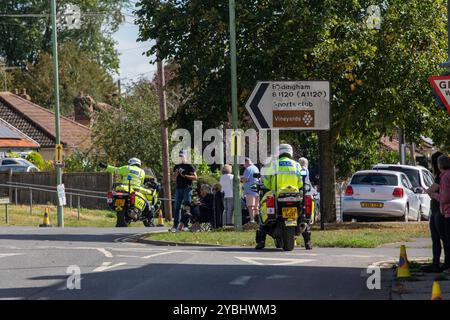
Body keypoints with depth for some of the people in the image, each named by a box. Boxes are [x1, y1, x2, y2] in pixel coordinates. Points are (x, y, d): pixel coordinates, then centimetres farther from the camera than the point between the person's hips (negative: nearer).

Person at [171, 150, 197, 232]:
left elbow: (195, 177, -4)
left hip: (187, 189, -5)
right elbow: (173, 179, 17)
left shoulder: (189, 166, 2)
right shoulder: (176, 167, 17)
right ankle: (175, 226, 0)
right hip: (178, 188, 5)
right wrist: (176, 173, -4)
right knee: (177, 207, 1)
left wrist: (185, 176, -13)